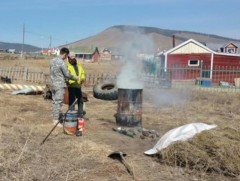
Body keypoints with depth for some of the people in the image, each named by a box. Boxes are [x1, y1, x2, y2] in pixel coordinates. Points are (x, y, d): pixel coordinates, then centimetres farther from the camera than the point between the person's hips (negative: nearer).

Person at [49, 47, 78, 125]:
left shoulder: (52, 60, 8)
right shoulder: (61, 63, -17)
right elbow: (67, 75, -12)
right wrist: (75, 78, 4)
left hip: (53, 84, 8)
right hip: (60, 85, -8)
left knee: (54, 101, 13)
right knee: (58, 102, -3)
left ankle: (55, 118, 21)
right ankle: (56, 120, 1)